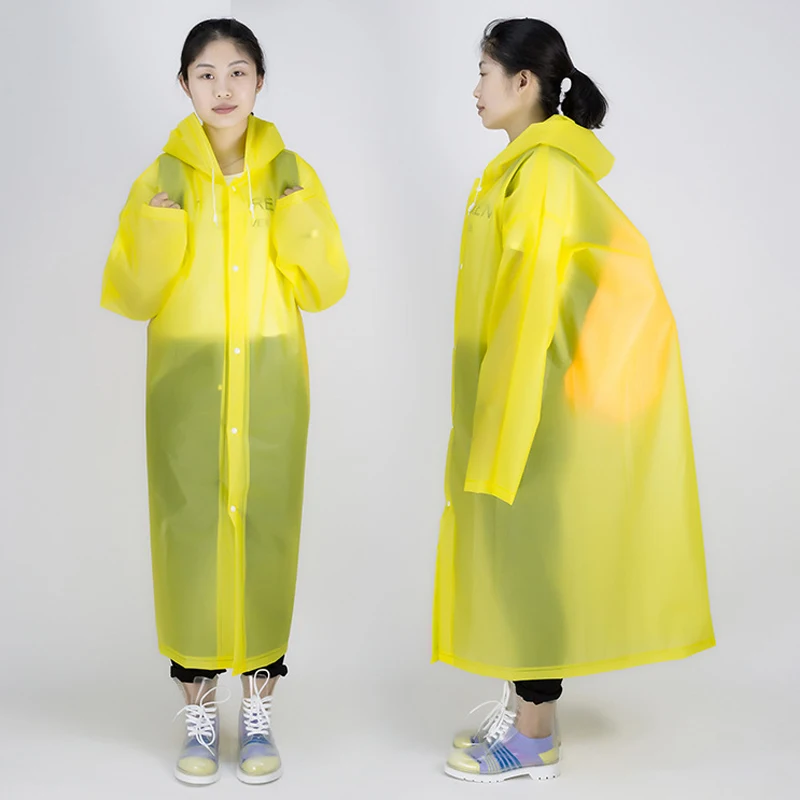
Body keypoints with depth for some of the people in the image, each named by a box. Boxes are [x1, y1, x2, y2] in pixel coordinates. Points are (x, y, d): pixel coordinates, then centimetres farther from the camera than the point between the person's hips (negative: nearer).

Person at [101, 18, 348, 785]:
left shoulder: (292, 173, 3)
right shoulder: (161, 177, 2)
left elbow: (324, 288, 0)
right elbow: (132, 296, -1)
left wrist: (297, 207, -13)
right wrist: (161, 217, -15)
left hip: (269, 384, 1)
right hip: (187, 383, 0)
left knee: (266, 531, 3)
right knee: (190, 531, 0)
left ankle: (257, 709, 19)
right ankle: (199, 713, 17)